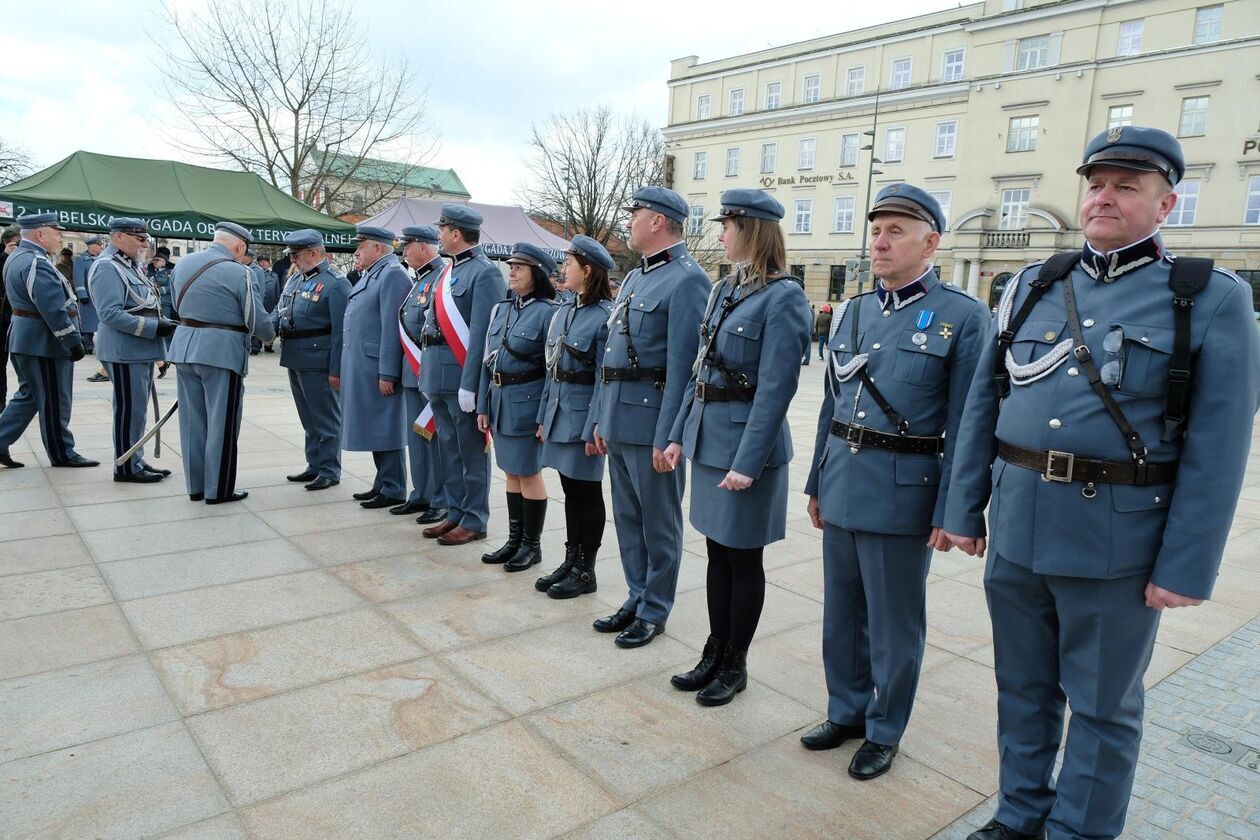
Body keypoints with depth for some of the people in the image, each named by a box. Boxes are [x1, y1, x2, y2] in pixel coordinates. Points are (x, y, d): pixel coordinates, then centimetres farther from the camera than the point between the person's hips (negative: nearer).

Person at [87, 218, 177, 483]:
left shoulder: (131, 266, 15)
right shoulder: (107, 267, -14)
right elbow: (111, 315, -21)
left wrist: (165, 324, 6)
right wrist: (155, 328, -22)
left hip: (141, 350, 10)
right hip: (125, 352, -10)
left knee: (137, 409, 15)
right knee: (129, 409, -3)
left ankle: (136, 461, 25)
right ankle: (126, 468, 7)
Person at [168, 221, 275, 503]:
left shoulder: (183, 263, 8)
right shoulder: (240, 273, -12)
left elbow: (178, 305, 18)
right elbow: (258, 321, -10)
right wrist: (271, 334, 11)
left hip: (185, 348, 7)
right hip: (221, 352, -7)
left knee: (193, 420, 14)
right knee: (221, 424, 3)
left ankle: (196, 485, 23)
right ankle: (218, 490, 10)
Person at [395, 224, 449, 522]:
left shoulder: (444, 277, -14)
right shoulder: (420, 279, 15)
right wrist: (409, 363, 15)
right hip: (412, 369, 9)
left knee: (435, 435, -1)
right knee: (416, 434, 15)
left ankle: (441, 501, 9)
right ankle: (421, 495, 26)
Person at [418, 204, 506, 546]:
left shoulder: (485, 273, -13)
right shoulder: (451, 270, 14)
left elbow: (482, 335, -19)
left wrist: (469, 384, -21)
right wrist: (427, 372, 15)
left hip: (462, 377, -9)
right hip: (439, 375, 9)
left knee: (471, 451, 2)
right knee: (448, 449, 16)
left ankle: (474, 521, 13)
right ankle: (455, 513, 27)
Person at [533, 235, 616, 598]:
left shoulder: (605, 315, -14)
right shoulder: (565, 310, 10)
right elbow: (552, 366, 13)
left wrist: (595, 429, -17)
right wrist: (544, 416, 13)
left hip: (583, 414, -7)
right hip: (559, 410, 7)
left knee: (586, 492, 4)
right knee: (569, 489, 15)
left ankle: (585, 571, 16)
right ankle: (570, 561, 27)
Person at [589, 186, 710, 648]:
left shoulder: (687, 280, -13)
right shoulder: (634, 277, 17)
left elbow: (682, 365, -18)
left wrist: (666, 437, -20)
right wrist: (601, 418, 16)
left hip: (651, 420, -9)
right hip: (618, 417, 9)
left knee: (658, 523, 5)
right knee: (628, 517, 17)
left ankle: (654, 611, 19)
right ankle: (638, 597, 31)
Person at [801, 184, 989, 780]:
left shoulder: (964, 317, -7)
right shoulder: (851, 312, 9)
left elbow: (965, 425, -10)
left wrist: (951, 512, -12)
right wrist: (817, 483, 15)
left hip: (902, 493, -5)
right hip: (841, 486, 6)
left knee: (893, 625, 10)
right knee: (841, 614, 17)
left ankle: (883, 732, 29)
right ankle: (846, 711, 36)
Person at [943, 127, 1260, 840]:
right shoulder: (1030, 288, 7)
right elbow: (982, 410, 7)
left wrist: (1186, 567, -11)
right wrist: (965, 509, 5)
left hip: (1118, 540, -4)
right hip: (1016, 528, 4)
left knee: (1102, 705, 12)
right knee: (1023, 687, 18)